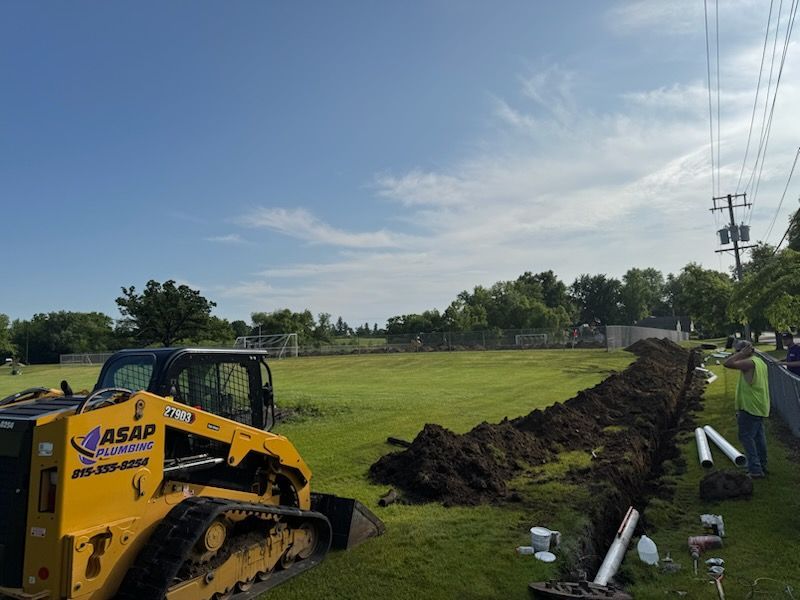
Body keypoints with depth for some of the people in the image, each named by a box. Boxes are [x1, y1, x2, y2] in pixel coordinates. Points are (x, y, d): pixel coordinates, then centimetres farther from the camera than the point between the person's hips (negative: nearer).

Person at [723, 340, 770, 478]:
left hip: (750, 408, -10)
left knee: (746, 437, -5)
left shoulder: (749, 363, -19)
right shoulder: (760, 361, 13)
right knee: (759, 436, 17)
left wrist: (742, 353, -19)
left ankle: (755, 469, -4)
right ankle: (762, 466, 26)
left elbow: (727, 363, -29)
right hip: (760, 407, 10)